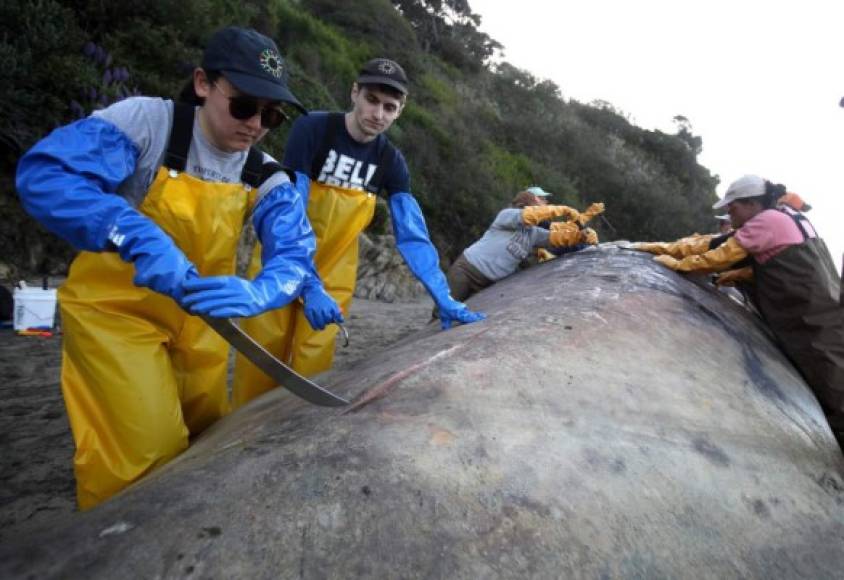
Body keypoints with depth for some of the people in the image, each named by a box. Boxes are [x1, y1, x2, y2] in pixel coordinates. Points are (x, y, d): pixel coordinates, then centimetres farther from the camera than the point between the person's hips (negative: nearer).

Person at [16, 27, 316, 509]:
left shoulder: (267, 178, -8)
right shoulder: (147, 120, -20)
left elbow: (295, 255, -19)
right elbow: (43, 174, -31)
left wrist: (255, 293, -43)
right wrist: (141, 238, -46)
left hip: (198, 317, 5)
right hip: (115, 309, -5)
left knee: (211, 437, 15)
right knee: (150, 449, -10)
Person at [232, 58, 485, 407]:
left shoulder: (391, 162, -4)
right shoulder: (312, 129, -16)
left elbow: (412, 236, -8)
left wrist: (443, 298, -18)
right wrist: (309, 285, -31)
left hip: (333, 276, 3)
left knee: (313, 366, 2)